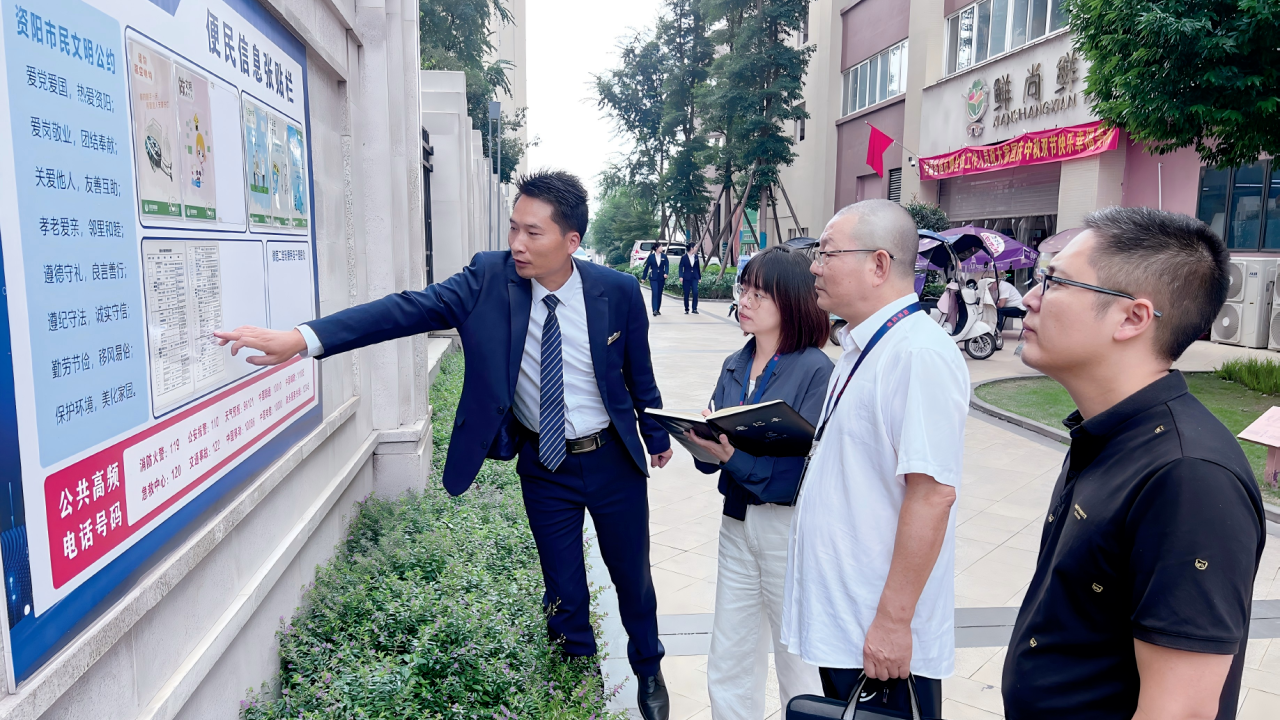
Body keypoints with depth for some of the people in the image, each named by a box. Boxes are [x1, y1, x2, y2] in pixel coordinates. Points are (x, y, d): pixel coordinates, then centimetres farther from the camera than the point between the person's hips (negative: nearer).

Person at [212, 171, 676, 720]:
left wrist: (657, 434, 13)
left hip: (611, 460, 0)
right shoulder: (489, 279, -15)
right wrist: (303, 338, -38)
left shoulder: (617, 291, -15)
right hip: (543, 466, 0)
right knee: (565, 593, 14)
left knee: (632, 577, 18)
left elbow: (639, 372, -1)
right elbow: (409, 308, -26)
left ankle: (648, 673, 46)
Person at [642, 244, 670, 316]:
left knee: (659, 294, 8)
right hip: (653, 278, -3)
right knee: (655, 293, -13)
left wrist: (666, 273, -21)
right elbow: (647, 267, 2)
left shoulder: (664, 256, 5)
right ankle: (654, 310, -18)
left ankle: (658, 310, 18)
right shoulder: (651, 256, -1)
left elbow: (667, 265, -1)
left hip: (661, 277, 3)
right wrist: (643, 277, 2)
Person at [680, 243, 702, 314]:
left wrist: (699, 277, 13)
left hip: (694, 277, 3)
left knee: (695, 292, -12)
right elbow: (681, 267, -5)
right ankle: (686, 310, 14)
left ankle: (694, 309, -5)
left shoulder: (696, 256, 8)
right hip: (686, 278, -3)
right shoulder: (684, 257, -4)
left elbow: (698, 267, 13)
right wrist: (681, 277, -16)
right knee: (686, 294, 2)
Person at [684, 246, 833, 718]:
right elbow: (713, 457, 7)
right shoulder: (734, 367, 6)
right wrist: (704, 444, -15)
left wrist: (734, 457, -27)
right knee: (728, 667, 16)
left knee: (799, 663, 13)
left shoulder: (815, 370, -13)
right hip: (738, 520, 6)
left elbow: (808, 465, -20)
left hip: (790, 526, -6)